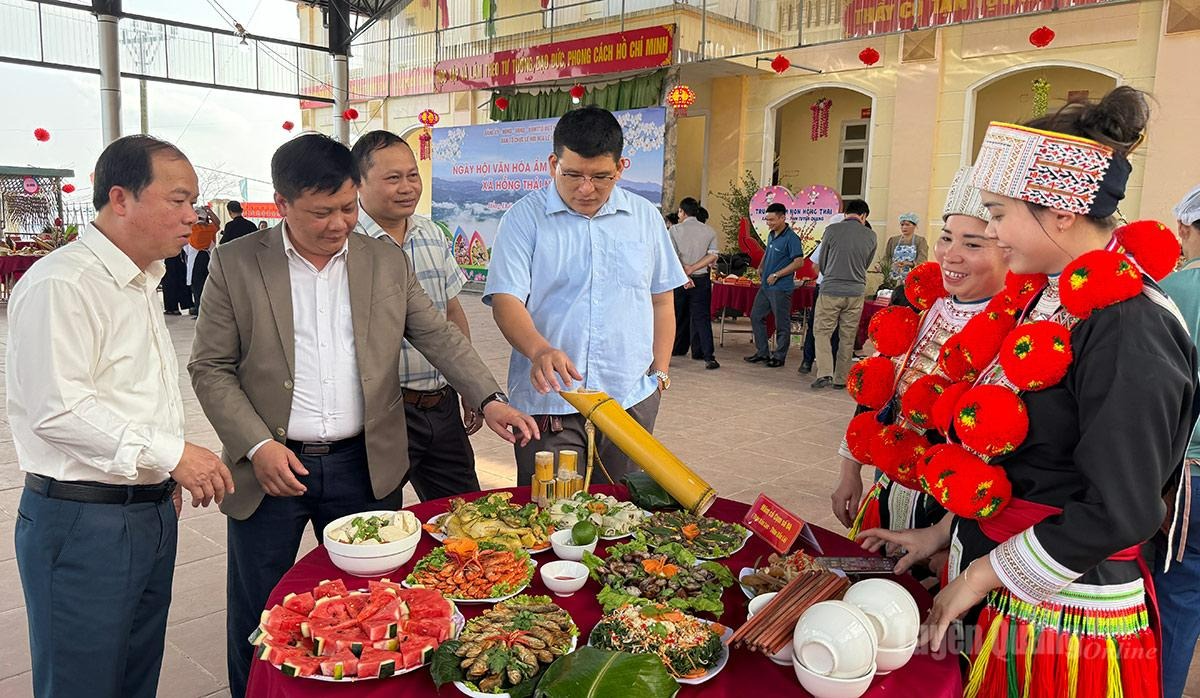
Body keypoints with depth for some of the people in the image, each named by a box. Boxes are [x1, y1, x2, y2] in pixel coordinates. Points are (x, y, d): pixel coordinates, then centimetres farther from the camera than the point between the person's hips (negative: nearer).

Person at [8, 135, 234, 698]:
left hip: (153, 513, 9)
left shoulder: (138, 282, 14)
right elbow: (57, 408, -23)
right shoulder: (61, 283, -16)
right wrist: (170, 453, -22)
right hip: (83, 521, -8)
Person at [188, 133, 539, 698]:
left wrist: (489, 398, -10)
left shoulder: (386, 261, 3)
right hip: (272, 466, -1)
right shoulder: (235, 264, -4)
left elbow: (437, 335, 5)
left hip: (364, 466, 2)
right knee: (256, 615, 13)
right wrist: (258, 446, -14)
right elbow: (210, 368, -3)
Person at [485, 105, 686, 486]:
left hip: (631, 399, 3)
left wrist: (660, 371, 9)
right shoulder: (525, 218, -1)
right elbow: (506, 299, -10)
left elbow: (662, 301, 16)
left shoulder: (646, 217, 9)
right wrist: (540, 350, -28)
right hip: (548, 401, -3)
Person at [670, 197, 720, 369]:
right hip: (701, 279, 1)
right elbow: (712, 256, -4)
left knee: (676, 317, 12)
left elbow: (672, 257, -13)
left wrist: (684, 276, -14)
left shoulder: (675, 230, -4)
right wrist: (691, 269, -9)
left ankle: (672, 351, 21)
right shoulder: (709, 231, 4)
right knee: (702, 317, 1)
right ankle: (708, 356, -9)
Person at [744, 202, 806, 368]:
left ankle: (779, 356, 13)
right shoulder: (771, 235, 11)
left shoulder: (791, 238, -15)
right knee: (756, 317, 13)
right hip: (765, 286, 9)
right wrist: (761, 266, 11)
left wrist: (776, 275, -19)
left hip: (781, 288, -9)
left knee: (782, 324, 2)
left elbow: (799, 261, -20)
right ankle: (762, 352, 22)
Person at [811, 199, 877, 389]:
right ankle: (841, 378, 17)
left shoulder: (832, 230, -5)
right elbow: (865, 265, 14)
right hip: (856, 292, 2)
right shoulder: (871, 236, 2)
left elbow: (822, 264, 5)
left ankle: (825, 373, -9)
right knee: (847, 338, 11)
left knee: (822, 332, 6)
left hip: (830, 290, -2)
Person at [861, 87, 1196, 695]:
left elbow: (1118, 513, -23)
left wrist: (982, 575, -15)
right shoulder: (1053, 298, 5)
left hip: (1067, 616, -8)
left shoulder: (1128, 326, -21)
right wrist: (944, 534, 12)